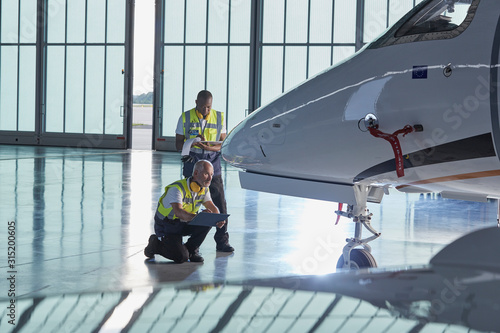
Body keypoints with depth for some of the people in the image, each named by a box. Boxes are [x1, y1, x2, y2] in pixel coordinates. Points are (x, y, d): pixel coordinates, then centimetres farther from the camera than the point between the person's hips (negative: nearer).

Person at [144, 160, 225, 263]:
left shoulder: (204, 190, -4)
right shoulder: (177, 188, -28)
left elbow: (212, 208, 3)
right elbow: (178, 212, -42)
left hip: (183, 225, 7)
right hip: (166, 227, -7)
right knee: (181, 257, -24)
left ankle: (191, 250, 0)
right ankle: (156, 244, 4)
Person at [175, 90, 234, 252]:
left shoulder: (219, 117, 3)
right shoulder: (185, 118, 0)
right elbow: (178, 144, 2)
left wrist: (208, 147, -18)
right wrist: (193, 142, -18)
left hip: (212, 164, 1)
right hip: (192, 162, -1)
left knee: (221, 203, -2)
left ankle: (222, 241, 8)